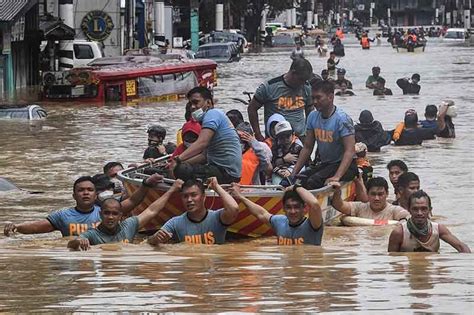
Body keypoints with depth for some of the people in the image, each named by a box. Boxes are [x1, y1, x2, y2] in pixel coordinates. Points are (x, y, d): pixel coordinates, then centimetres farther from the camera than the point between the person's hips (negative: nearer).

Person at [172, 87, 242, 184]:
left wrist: (178, 159, -34)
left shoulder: (213, 114, -10)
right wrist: (182, 162, 11)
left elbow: (202, 143, -26)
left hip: (225, 172, -11)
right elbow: (205, 155, 22)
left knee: (180, 170, -25)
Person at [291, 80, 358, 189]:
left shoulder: (342, 119, -17)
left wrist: (337, 177, -35)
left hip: (344, 165, -6)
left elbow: (349, 151, -23)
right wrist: (294, 173, 1)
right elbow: (307, 148, 11)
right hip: (324, 164, 6)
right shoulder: (313, 117, 4)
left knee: (313, 182, -30)